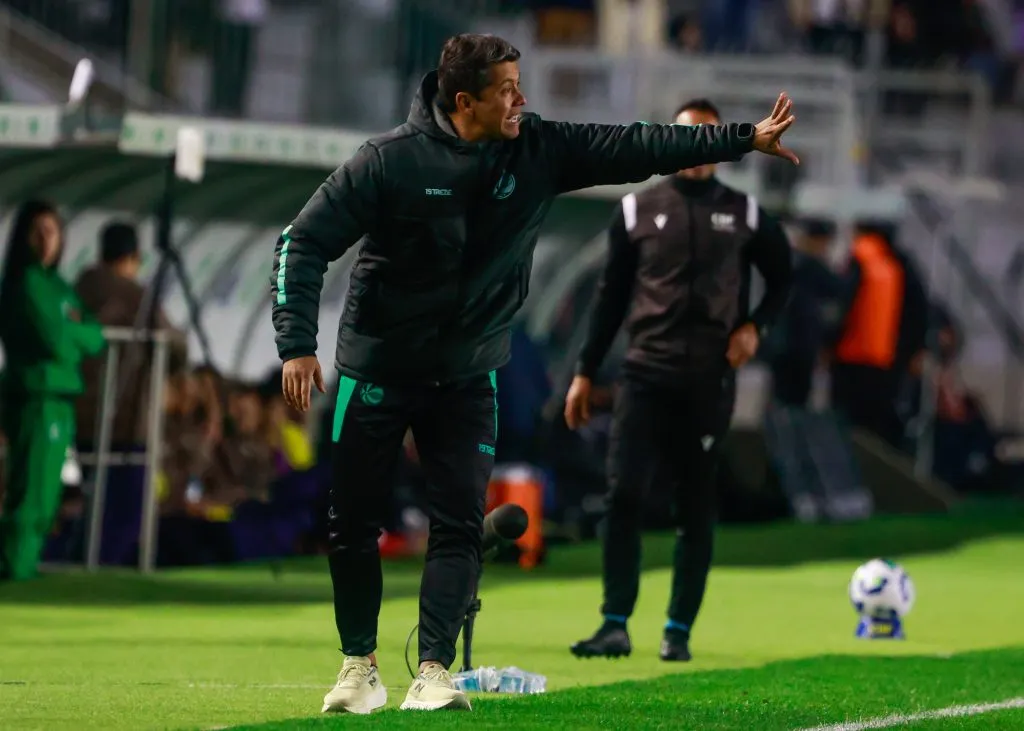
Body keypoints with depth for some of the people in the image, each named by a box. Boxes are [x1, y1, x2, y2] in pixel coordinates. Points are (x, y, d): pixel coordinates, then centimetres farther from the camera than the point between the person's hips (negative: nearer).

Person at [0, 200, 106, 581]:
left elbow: (95, 338, 14)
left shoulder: (57, 285, 19)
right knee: (32, 495, -11)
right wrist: (80, 332, 4)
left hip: (59, 397, 9)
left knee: (45, 496, 10)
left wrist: (71, 330, -5)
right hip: (37, 396, -9)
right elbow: (56, 341, -14)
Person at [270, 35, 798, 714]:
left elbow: (635, 147, -5)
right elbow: (305, 241, -14)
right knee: (355, 524, 4)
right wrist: (297, 344, -21)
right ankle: (360, 665, 20)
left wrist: (745, 138, -10)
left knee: (461, 523, -9)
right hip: (377, 369, -3)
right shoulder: (391, 160, -17)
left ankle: (435, 671, -9)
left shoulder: (538, 150, -6)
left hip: (467, 374, 3)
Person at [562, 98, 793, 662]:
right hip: (647, 373, 0)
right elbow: (611, 295, 11)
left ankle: (679, 631, 10)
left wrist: (756, 326, 0)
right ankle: (615, 626, -9)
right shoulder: (638, 210, 8)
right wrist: (586, 371, 8)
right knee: (625, 494, -13)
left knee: (695, 506, 3)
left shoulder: (744, 214, 7)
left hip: (709, 379, 0)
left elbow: (781, 279, 19)